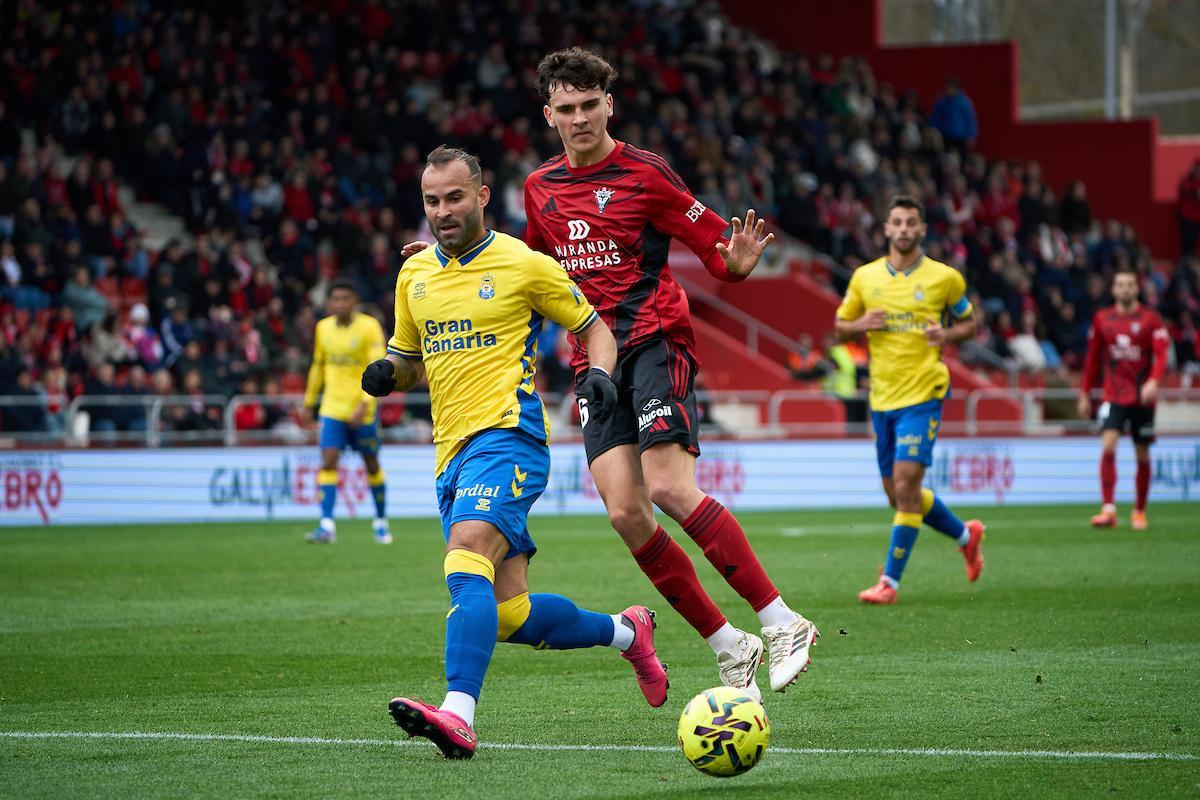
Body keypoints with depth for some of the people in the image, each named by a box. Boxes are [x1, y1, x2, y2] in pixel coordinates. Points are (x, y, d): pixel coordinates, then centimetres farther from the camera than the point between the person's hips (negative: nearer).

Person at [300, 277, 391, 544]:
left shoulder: (369, 327, -9)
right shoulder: (323, 328, 6)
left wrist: (364, 404, -25)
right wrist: (309, 403, 21)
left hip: (363, 410, -3)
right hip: (332, 408, 3)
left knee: (372, 465, 9)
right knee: (328, 462, -12)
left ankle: (381, 522, 27)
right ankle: (327, 526, -17)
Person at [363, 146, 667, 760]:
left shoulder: (524, 264, -1)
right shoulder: (414, 274, 16)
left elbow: (594, 327, 9)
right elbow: (408, 359, 27)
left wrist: (598, 373, -12)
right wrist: (386, 375, 3)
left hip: (507, 435, -7)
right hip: (452, 451, 7)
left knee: (466, 555, -31)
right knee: (511, 617, 5)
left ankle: (458, 716, -44)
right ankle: (625, 631, 31)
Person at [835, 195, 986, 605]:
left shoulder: (945, 277, -1)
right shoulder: (864, 277, 6)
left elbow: (968, 323, 11)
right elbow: (840, 326, 15)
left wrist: (946, 335, -11)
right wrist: (861, 325, -8)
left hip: (923, 393, -5)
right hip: (882, 397, 5)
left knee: (906, 486, -15)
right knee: (899, 496, 11)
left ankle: (890, 580, -8)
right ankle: (965, 534, 36)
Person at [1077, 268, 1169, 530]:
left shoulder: (1151, 319, -2)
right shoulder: (1102, 319, 6)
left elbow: (1161, 355, -11)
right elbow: (1093, 359, 13)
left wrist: (1153, 381, -29)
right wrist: (1085, 394, 11)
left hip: (1142, 398, -1)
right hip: (1114, 397, 1)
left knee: (1143, 456, 6)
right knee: (1108, 447, -19)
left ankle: (1139, 512, 21)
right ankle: (1108, 509, -22)